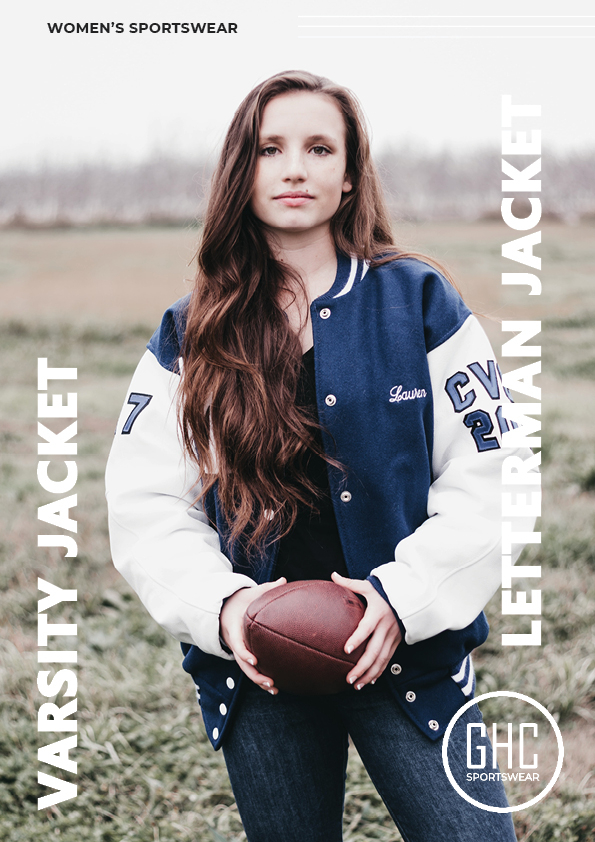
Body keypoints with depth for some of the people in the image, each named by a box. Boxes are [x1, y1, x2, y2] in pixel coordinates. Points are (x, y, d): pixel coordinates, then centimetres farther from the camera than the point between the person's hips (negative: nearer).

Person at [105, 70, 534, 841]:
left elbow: (484, 478, -4)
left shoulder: (418, 302, -1)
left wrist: (407, 596, -16)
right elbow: (146, 503, 0)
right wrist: (218, 605, -16)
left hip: (407, 653, -1)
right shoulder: (191, 336, 4)